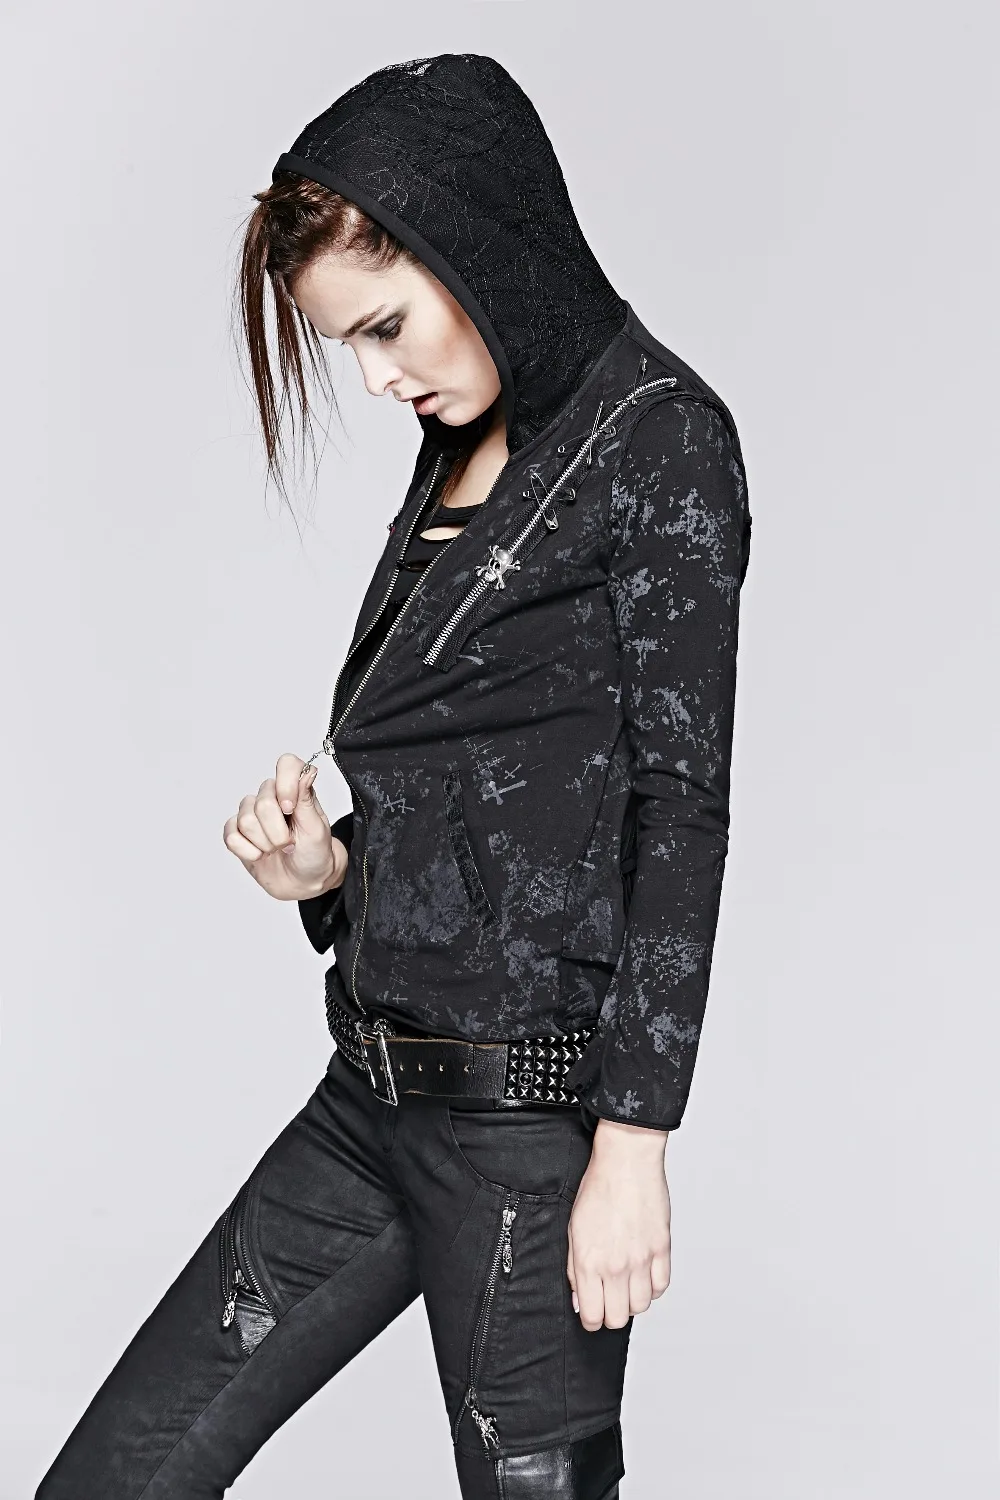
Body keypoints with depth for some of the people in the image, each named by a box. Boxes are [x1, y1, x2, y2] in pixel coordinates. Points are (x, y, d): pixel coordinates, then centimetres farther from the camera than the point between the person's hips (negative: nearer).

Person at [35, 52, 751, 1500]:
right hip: (372, 1099, 8)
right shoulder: (460, 456, 16)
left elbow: (679, 810, -11)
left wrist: (633, 1145, -15)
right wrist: (328, 866, 0)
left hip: (532, 1111, -8)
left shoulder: (659, 439, -6)